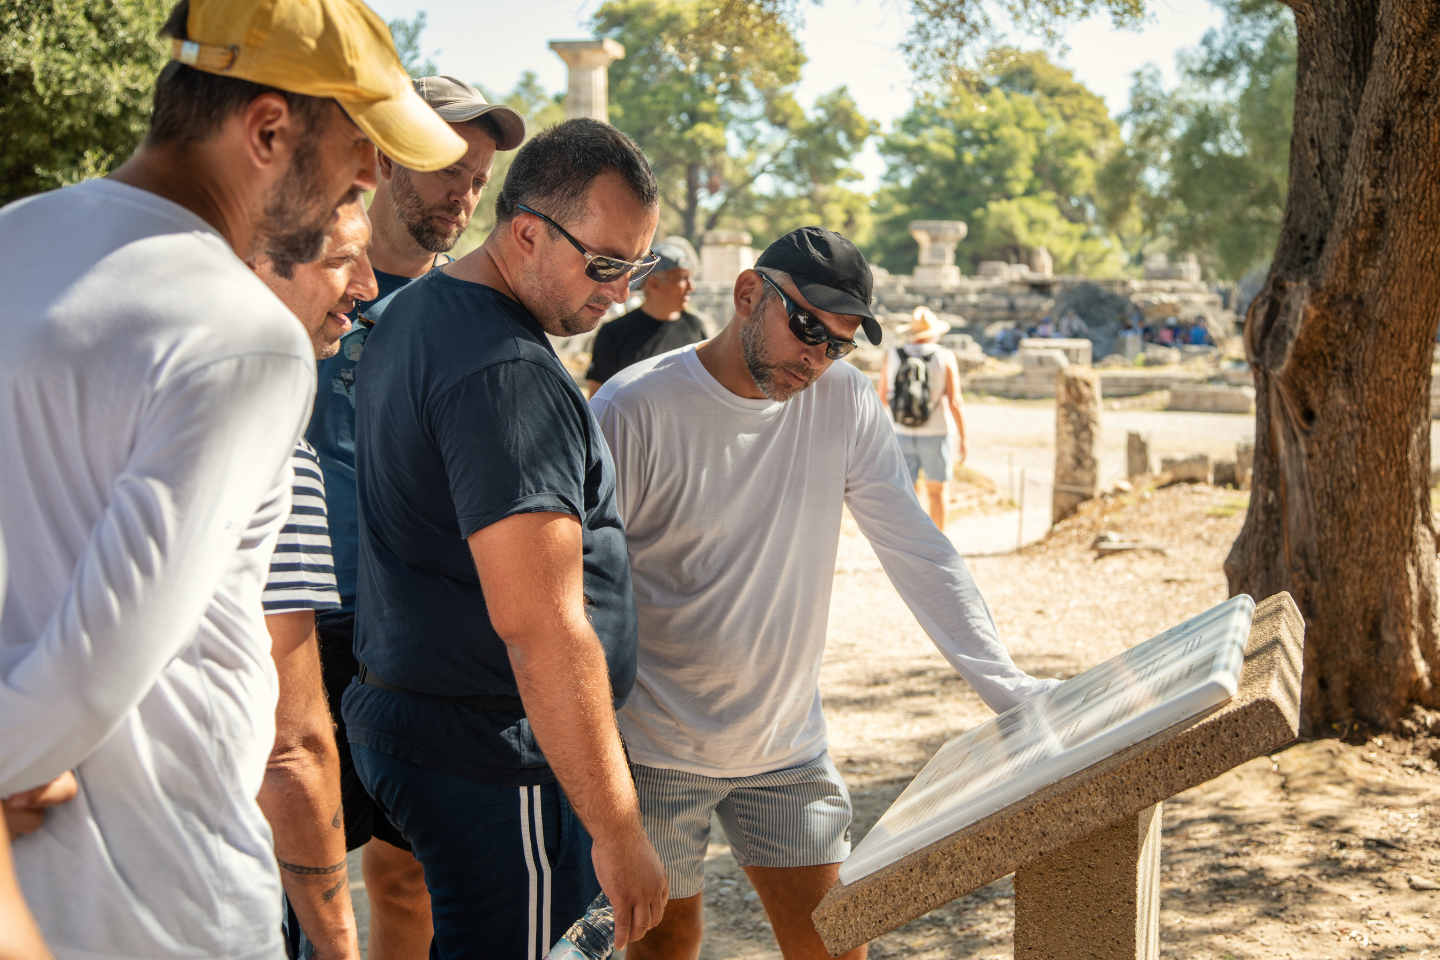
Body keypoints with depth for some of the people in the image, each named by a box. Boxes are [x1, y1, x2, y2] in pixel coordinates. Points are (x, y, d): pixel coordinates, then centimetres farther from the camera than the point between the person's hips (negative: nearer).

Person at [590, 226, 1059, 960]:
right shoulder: (634, 409, -17)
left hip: (786, 744, 4)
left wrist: (1007, 688, -11)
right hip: (654, 750, -4)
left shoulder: (844, 400, -5)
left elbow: (917, 553, -3)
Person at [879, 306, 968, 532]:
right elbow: (955, 402, -12)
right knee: (936, 491, 16)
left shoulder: (893, 356, -2)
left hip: (902, 434, 1)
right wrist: (962, 439, -5)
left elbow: (882, 399, 2)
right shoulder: (945, 357, -9)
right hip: (936, 434, -1)